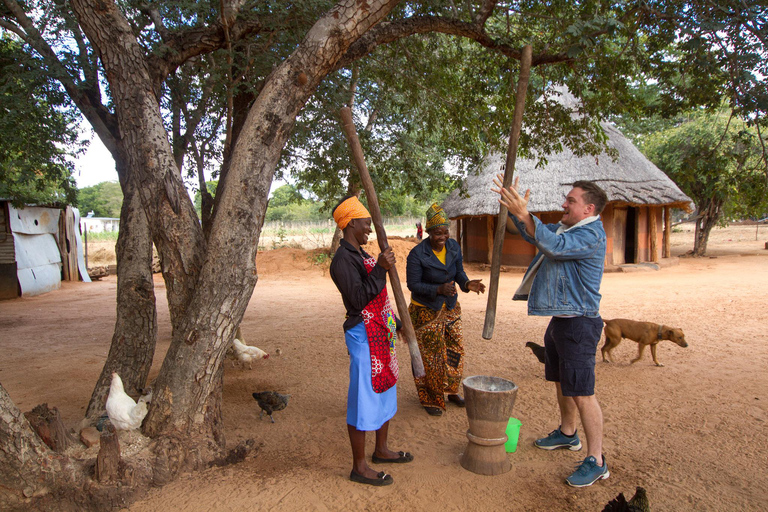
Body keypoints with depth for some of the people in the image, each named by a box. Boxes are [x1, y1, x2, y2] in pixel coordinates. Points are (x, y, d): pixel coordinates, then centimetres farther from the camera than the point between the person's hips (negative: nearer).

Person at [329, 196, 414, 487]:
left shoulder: (361, 255, 14)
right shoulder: (343, 260, -17)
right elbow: (358, 298, -26)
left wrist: (395, 322, 21)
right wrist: (379, 269, -28)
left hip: (380, 332, 10)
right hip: (363, 335, -10)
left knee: (385, 390, 19)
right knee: (364, 399, -1)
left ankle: (381, 450, 36)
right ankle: (359, 467, 13)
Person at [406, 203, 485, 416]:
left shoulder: (454, 247, -6)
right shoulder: (417, 254, -22)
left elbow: (459, 273, 0)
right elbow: (413, 284, -18)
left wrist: (468, 284, -23)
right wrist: (439, 290, -31)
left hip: (450, 308, 6)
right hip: (426, 310, -5)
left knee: (455, 350, 12)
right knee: (429, 356, 2)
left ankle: (452, 392, 33)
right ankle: (430, 399, 21)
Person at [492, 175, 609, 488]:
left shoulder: (591, 235, -17)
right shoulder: (565, 228, 13)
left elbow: (554, 246, -31)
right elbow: (533, 235, 21)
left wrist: (523, 213, -36)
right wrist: (511, 204, 9)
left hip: (579, 322, -10)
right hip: (559, 319, 10)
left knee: (582, 392, -7)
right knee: (561, 382, 21)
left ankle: (596, 461, 4)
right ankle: (567, 433, 40)